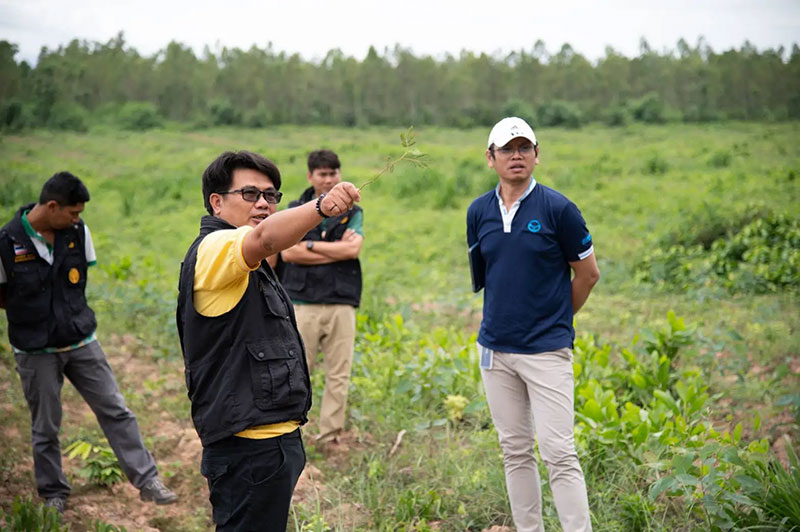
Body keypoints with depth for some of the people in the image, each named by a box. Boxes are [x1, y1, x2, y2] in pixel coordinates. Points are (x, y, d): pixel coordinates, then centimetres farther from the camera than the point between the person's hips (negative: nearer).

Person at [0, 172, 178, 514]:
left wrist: (62, 307, 4)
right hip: (36, 351, -3)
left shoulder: (78, 232, -4)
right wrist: (31, 311, -5)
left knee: (115, 411, 2)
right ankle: (53, 496, 27)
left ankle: (147, 481, 8)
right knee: (45, 429, 9)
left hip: (81, 341, 3)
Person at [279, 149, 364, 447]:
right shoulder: (295, 211, 10)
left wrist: (311, 245, -5)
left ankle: (330, 435, 11)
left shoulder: (352, 212, 12)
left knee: (339, 375, 2)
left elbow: (353, 249, -6)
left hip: (341, 303, 1)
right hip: (303, 302, -1)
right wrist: (336, 251, -6)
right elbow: (287, 252, -6)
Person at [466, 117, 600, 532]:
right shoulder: (478, 212, 5)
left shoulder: (558, 208, -8)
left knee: (558, 453, -7)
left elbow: (588, 273, 1)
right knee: (515, 451, 12)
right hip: (495, 348, 5)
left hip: (547, 350, -5)